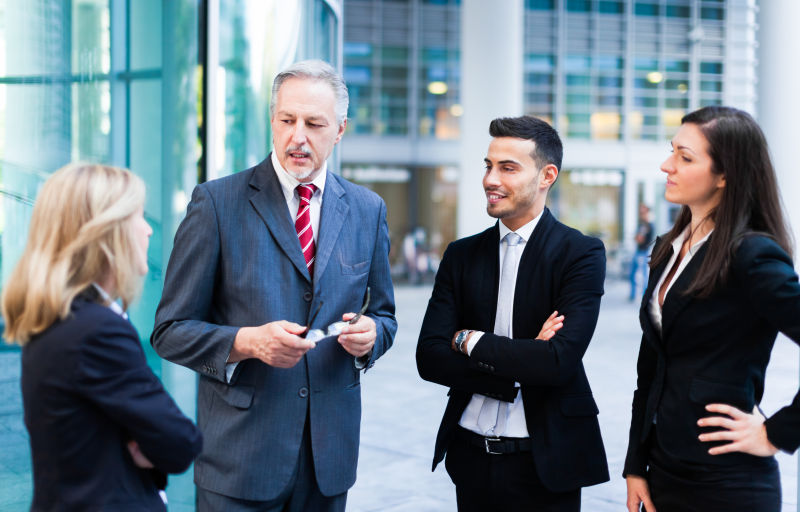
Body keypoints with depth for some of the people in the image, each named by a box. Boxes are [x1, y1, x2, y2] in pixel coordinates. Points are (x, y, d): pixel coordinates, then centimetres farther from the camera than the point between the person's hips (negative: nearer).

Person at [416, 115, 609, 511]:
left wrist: (470, 341, -12)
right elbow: (429, 358, -5)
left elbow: (560, 360, -21)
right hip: (471, 454, 4)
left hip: (543, 462, -4)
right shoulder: (462, 255, 4)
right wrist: (518, 363, -16)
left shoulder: (581, 254, -8)